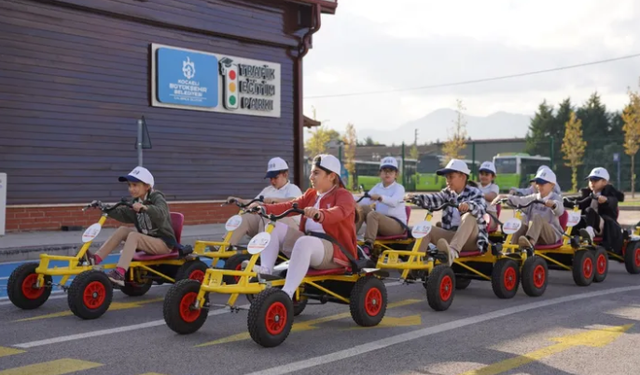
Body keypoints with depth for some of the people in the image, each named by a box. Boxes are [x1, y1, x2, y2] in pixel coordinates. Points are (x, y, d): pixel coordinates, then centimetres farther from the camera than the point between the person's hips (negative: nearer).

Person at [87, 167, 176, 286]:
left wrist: (144, 208, -51)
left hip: (164, 242, -8)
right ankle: (96, 258, -15)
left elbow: (161, 214, -34)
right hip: (149, 240, 8)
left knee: (133, 235, -28)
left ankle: (119, 273, -39)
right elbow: (123, 214, 8)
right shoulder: (137, 201, 10)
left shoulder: (157, 198, -13)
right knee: (123, 230, -7)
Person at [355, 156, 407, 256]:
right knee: (362, 208, -15)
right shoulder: (377, 187, 13)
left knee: (373, 214, -32)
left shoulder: (399, 188, -4)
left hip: (397, 225, -6)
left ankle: (368, 246, -45)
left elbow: (394, 202, -27)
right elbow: (366, 200, -4)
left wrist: (380, 197, -46)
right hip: (380, 222, 6)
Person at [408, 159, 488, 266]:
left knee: (469, 217, -34)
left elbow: (481, 208, -25)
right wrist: (415, 198, -27)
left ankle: (453, 252, -56)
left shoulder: (474, 192, -3)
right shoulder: (448, 193, 12)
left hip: (471, 238, -5)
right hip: (451, 235, 5)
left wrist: (469, 206, -49)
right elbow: (434, 199, -8)